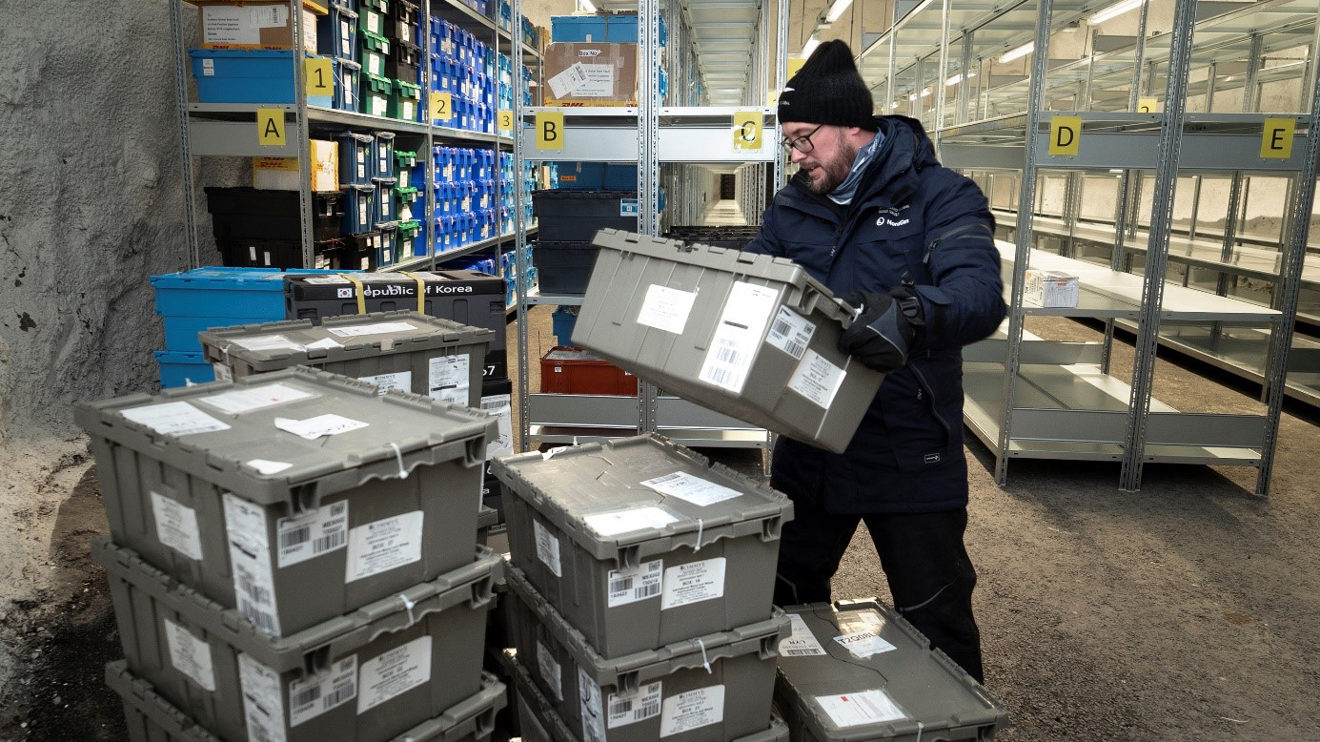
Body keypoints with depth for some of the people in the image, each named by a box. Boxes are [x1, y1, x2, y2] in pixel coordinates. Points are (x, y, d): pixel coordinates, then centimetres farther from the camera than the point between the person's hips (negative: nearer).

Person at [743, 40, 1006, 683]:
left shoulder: (940, 197, -11)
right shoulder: (792, 207, 5)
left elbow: (981, 296, -26)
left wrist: (911, 314, -47)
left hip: (909, 456, -5)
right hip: (808, 445, 6)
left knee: (938, 624, 10)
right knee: (786, 602, 21)